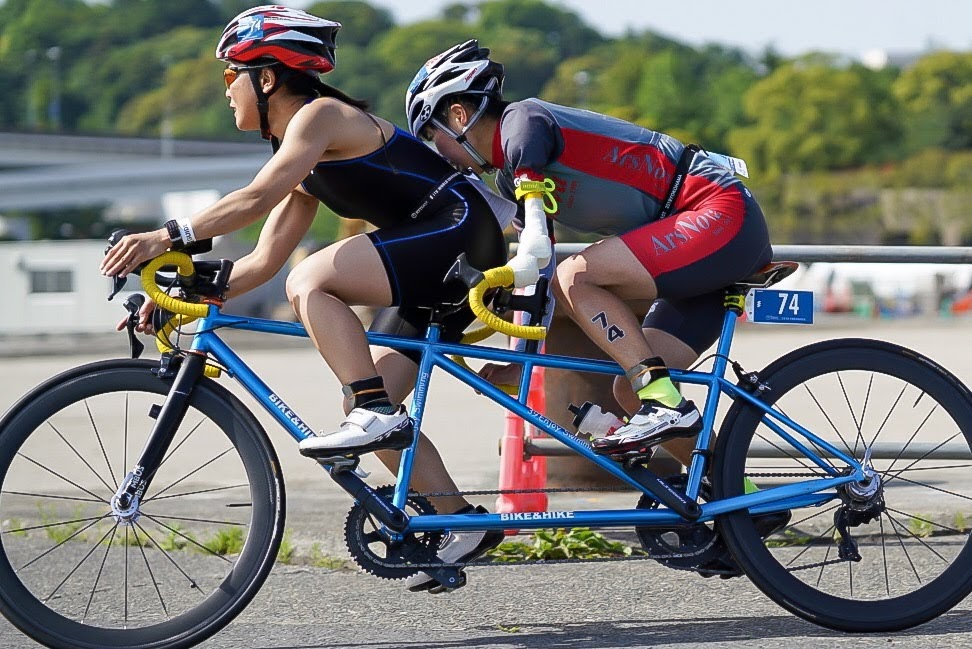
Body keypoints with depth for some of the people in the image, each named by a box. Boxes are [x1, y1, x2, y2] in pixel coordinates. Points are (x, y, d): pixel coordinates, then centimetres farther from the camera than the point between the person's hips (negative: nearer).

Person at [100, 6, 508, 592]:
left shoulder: (320, 115, -10)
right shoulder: (306, 163, 18)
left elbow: (257, 197, -26)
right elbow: (265, 259, 14)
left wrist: (170, 236, -32)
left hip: (460, 229, -10)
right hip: (441, 259, 10)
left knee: (309, 282, -24)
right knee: (371, 409, 4)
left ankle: (376, 414, -25)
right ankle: (464, 523, 9)